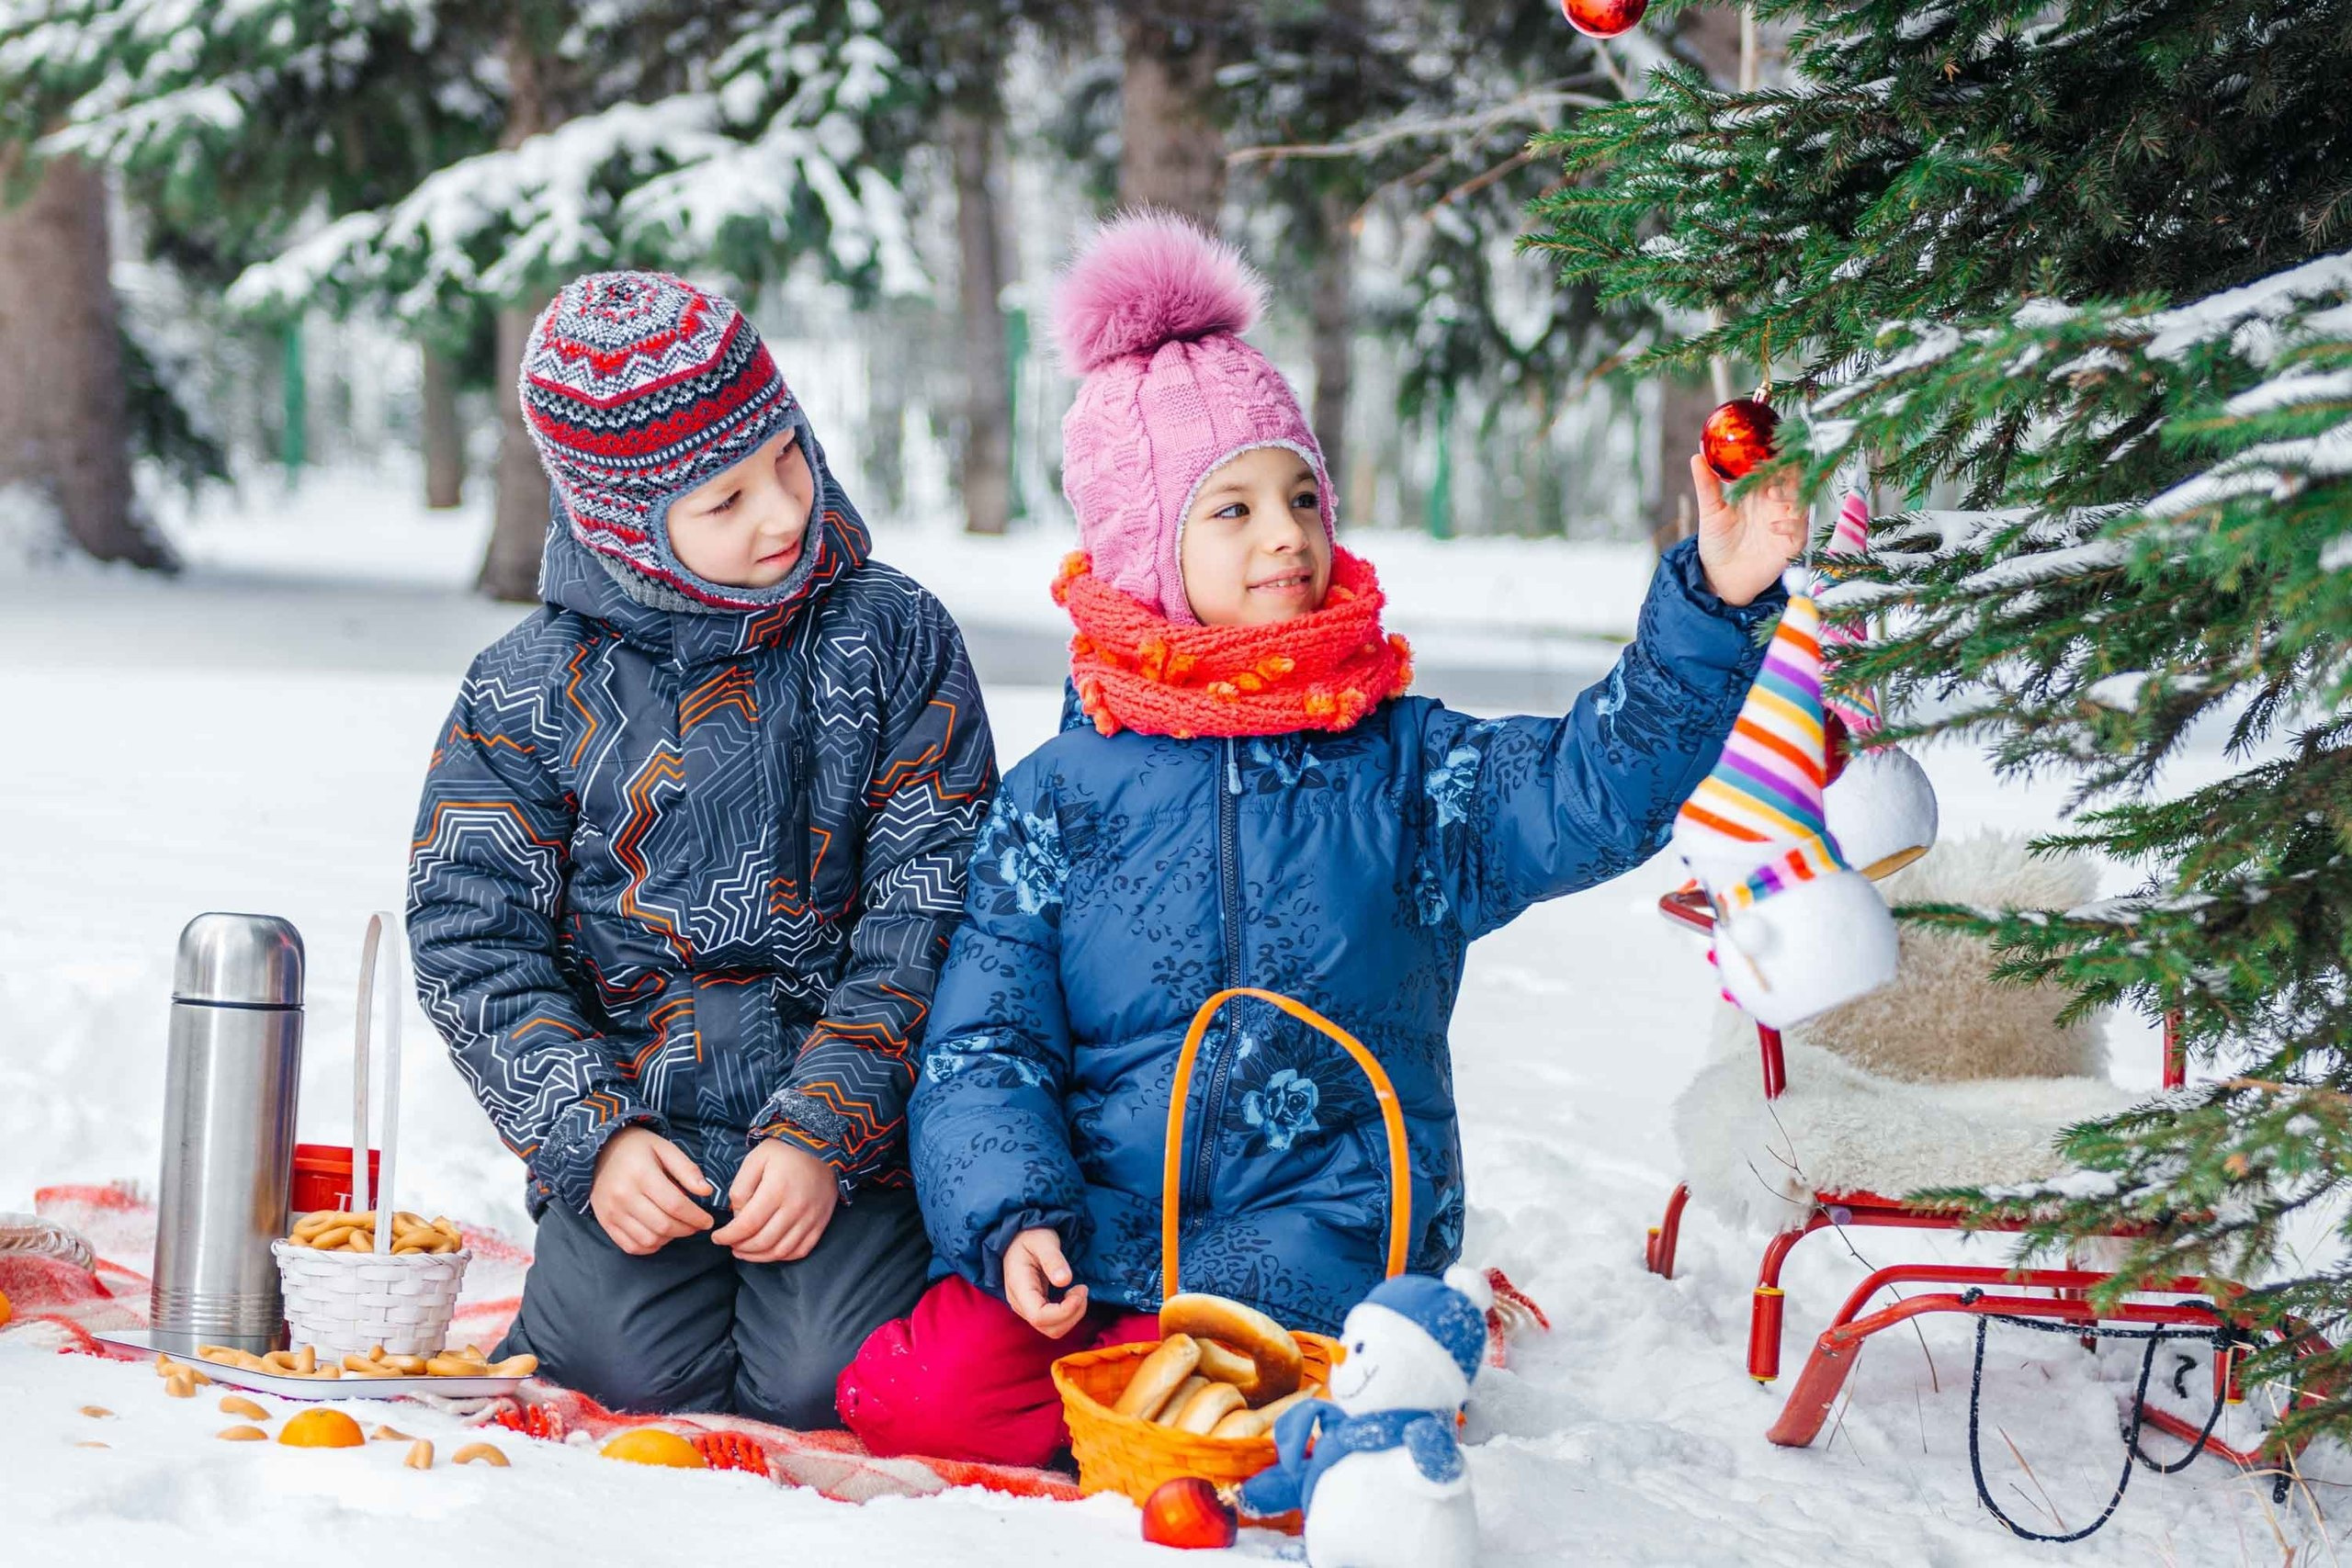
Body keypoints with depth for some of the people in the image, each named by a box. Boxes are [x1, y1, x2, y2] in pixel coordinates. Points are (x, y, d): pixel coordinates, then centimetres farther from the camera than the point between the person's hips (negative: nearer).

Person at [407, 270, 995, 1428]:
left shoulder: (894, 640, 1)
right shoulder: (528, 692, 2)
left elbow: (927, 912, -4)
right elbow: (472, 939, 1)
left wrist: (822, 1131, -13)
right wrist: (593, 1137, -12)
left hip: (852, 1129, 0)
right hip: (639, 1125, 0)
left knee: (819, 1379, -20)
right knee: (640, 1364, -22)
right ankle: (568, 1287, 13)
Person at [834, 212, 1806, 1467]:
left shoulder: (1400, 767, 5)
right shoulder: (1061, 794, 5)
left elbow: (1600, 788, -11)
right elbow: (984, 1045, 2)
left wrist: (1715, 604, -26)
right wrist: (1011, 1215, -17)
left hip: (1315, 1236, -1)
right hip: (1089, 1230, 1)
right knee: (920, 1399, -23)